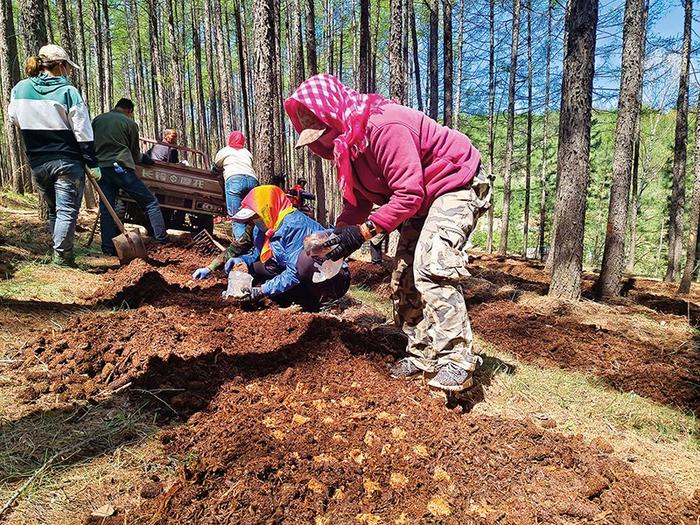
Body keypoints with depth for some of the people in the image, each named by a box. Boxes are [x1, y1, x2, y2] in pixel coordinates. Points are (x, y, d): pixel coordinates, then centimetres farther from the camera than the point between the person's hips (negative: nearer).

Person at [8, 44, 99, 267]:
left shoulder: (20, 88, 4)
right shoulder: (68, 91, -10)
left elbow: (14, 119, 19)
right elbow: (83, 132, -11)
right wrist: (93, 164, -5)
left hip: (38, 163, 5)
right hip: (68, 162, -5)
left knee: (53, 210, 18)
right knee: (67, 211, -3)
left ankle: (61, 253, 23)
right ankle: (61, 256, -8)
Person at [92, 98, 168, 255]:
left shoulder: (97, 119, 19)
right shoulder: (130, 123, 6)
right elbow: (135, 152, 13)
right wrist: (133, 163, 33)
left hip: (100, 167, 5)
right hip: (121, 166, -5)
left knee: (106, 208, 9)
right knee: (150, 202, 0)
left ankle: (108, 248, 5)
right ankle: (162, 239, -7)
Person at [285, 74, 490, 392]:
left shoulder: (383, 128, -30)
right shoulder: (344, 142, 1)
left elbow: (409, 194, -32)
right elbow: (356, 201, 3)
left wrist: (362, 232, -33)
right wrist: (338, 234, -14)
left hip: (457, 185, -10)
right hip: (422, 200, 10)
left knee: (432, 268, -26)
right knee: (404, 275, 5)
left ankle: (456, 361, -19)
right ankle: (422, 354, 13)